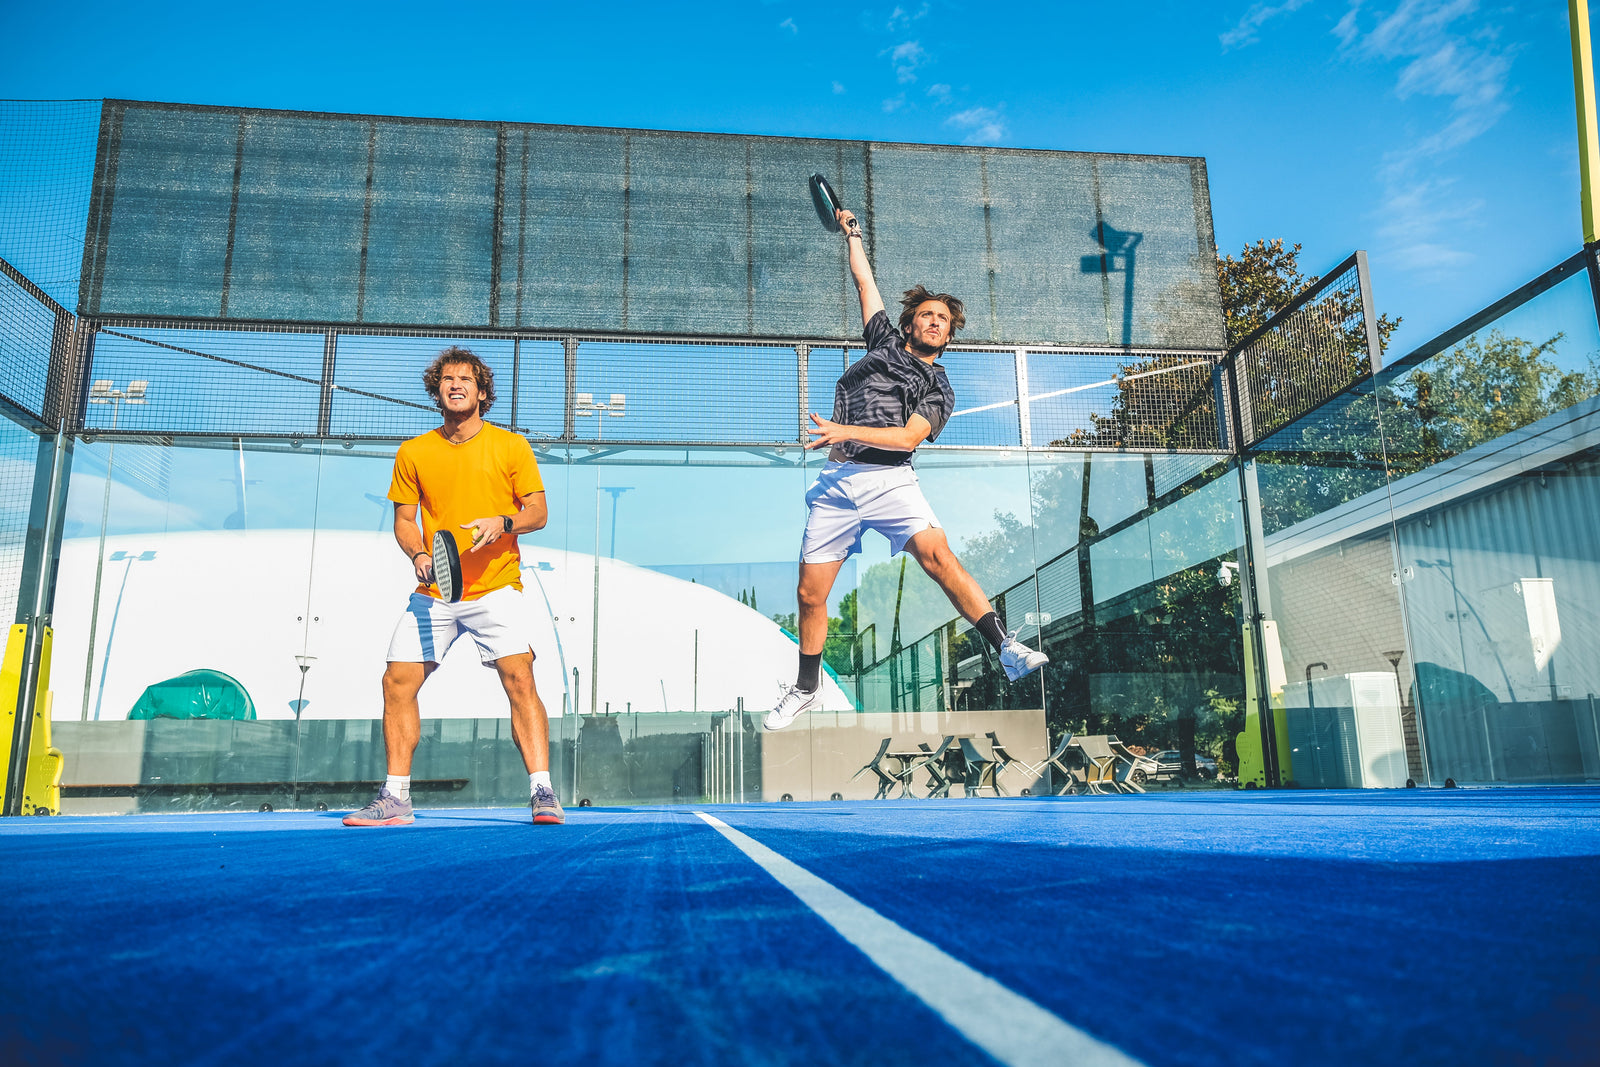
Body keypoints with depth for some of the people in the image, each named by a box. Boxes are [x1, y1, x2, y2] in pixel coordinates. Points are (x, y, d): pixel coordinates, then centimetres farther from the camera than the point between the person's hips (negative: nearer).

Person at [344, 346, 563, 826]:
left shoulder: (511, 446, 3)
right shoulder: (413, 453, 9)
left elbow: (538, 511, 1)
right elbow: (404, 520, 13)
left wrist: (504, 523, -19)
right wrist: (419, 554, -7)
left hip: (495, 588, -3)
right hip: (433, 594, 3)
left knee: (519, 679, -17)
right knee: (398, 683, -1)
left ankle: (542, 792, -12)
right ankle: (395, 799, 12)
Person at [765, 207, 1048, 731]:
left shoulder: (939, 390, 13)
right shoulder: (885, 342, 23)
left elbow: (908, 437, -4)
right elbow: (865, 282, 32)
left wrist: (847, 431, -14)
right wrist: (852, 233, 39)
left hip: (888, 478, -2)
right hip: (835, 481, 3)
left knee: (937, 555, -27)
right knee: (810, 594, 1)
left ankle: (1007, 649, -28)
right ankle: (806, 689, 20)